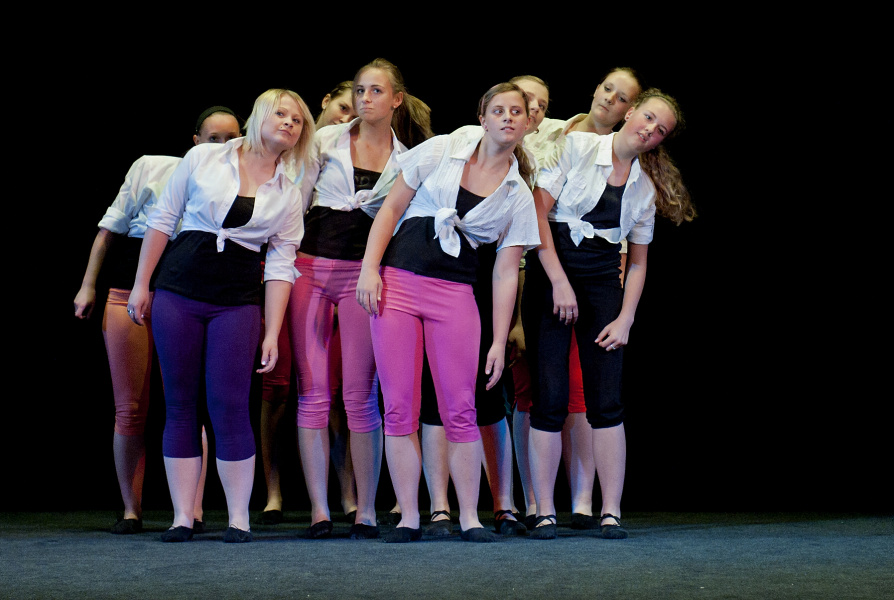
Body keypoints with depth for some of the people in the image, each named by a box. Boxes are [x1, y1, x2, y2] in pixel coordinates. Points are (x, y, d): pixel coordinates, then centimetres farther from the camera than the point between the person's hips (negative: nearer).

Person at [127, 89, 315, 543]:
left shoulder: (289, 196, 8)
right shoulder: (203, 159, 3)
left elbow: (280, 268, 5)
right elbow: (163, 220, 8)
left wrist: (272, 335, -1)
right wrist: (141, 284, 5)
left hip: (238, 301, 0)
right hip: (178, 291, 0)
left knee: (229, 406, -8)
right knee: (180, 404, 1)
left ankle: (239, 517, 2)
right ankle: (182, 516, 7)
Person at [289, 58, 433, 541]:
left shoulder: (408, 159, 8)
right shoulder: (327, 140, 7)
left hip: (364, 273, 0)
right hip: (310, 267, 1)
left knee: (360, 394, -4)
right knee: (312, 392, -2)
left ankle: (366, 512, 3)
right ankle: (319, 510, 2)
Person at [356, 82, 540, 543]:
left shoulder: (519, 196, 7)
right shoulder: (441, 151, 4)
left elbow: (506, 272, 6)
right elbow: (391, 208, 5)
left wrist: (499, 342, 2)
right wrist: (370, 268, -5)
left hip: (455, 294, 1)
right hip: (396, 281, -1)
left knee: (459, 409, -3)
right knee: (399, 406, -3)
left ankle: (469, 518, 8)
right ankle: (408, 517, 4)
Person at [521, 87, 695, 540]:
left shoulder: (646, 189, 10)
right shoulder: (574, 147, -3)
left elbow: (637, 262, 13)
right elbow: (538, 213, -8)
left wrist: (625, 319, 1)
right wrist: (559, 282, -13)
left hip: (603, 284, 3)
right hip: (549, 276, -3)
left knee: (607, 400, -4)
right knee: (550, 397, -7)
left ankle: (611, 512, 0)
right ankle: (544, 513, -1)